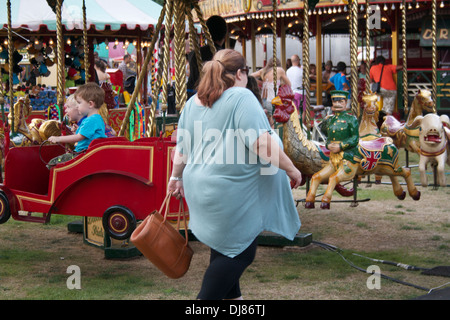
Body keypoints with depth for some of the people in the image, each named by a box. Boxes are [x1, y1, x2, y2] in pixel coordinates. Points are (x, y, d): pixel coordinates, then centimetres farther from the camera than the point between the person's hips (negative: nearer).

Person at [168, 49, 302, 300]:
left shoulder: (193, 102, 9)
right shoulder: (241, 97, -14)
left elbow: (181, 150, 15)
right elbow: (262, 143, -21)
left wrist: (177, 177, 29)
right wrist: (290, 169, -10)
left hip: (200, 188, 9)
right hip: (232, 193, -9)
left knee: (224, 246, 21)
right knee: (240, 252, 1)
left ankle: (232, 296, 34)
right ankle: (207, 298, -4)